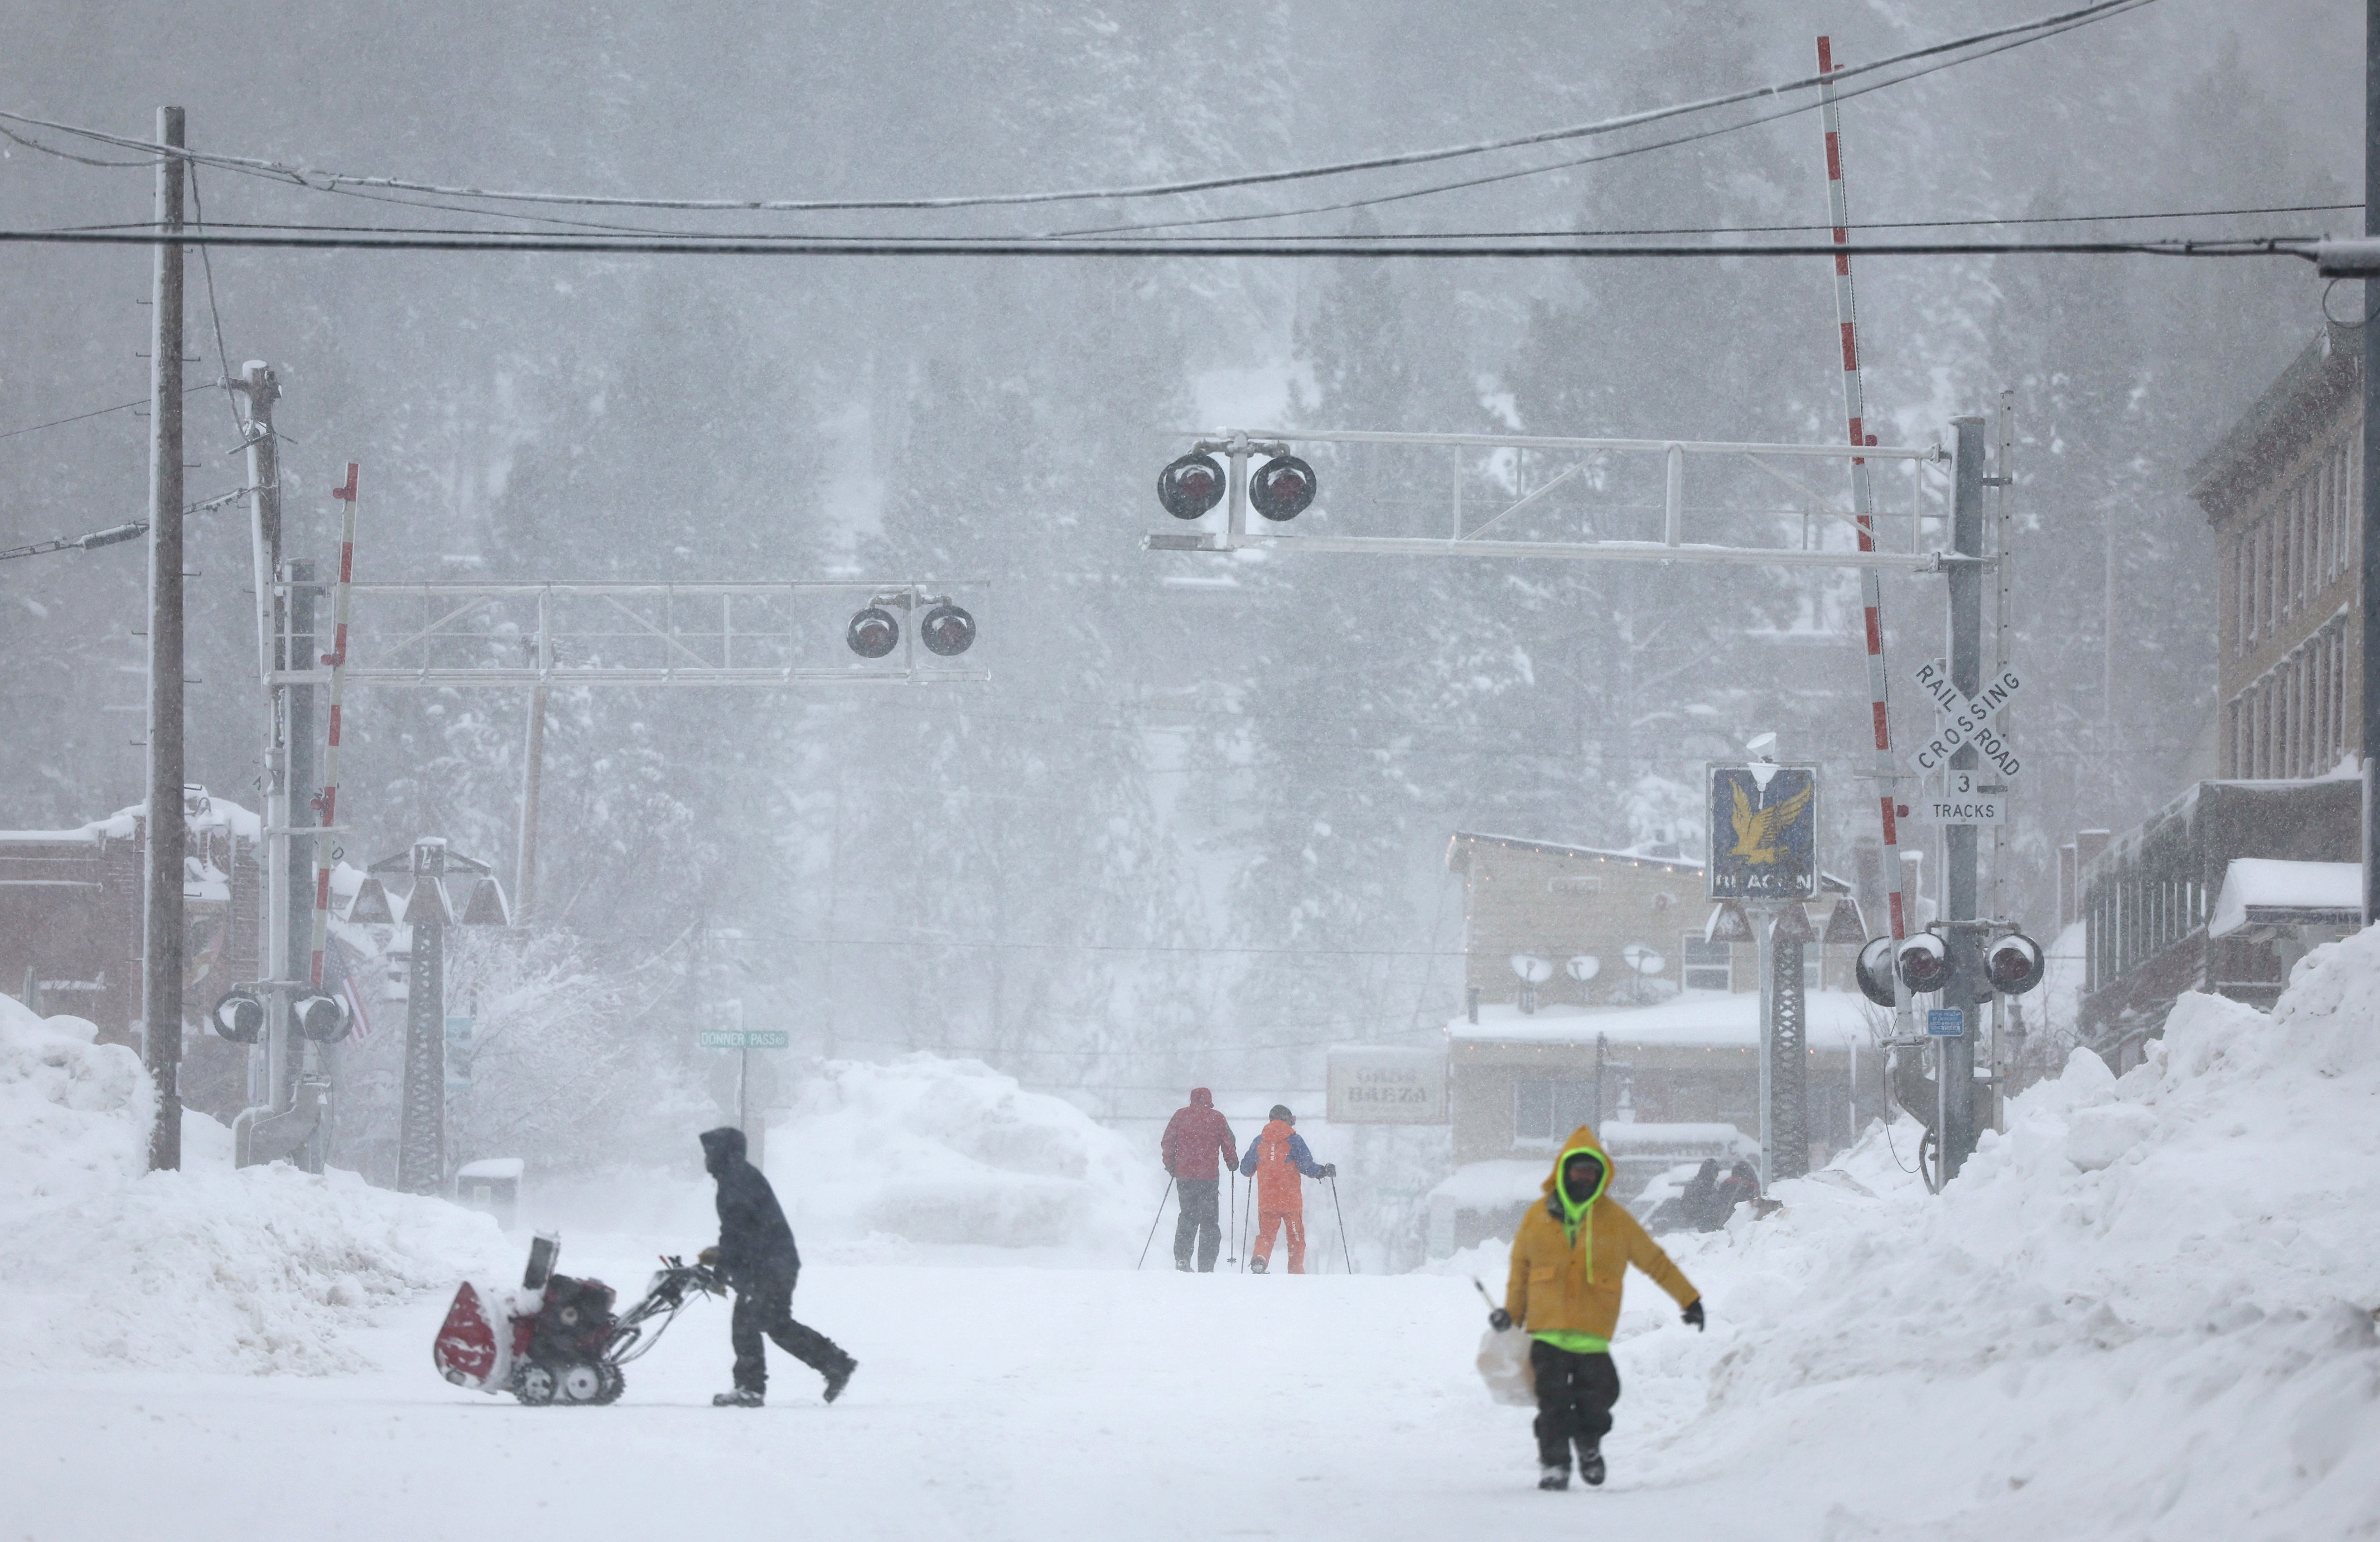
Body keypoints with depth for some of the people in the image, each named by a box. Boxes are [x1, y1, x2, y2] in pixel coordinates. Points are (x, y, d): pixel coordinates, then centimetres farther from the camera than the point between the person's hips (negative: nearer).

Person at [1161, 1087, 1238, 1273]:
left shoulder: (1180, 1116, 4)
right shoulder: (1216, 1119, -1)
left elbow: (1167, 1143, 6)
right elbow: (1229, 1145, 2)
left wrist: (1171, 1166, 18)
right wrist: (1232, 1163, 20)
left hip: (1184, 1175, 2)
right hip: (1209, 1176, -2)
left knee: (1187, 1217, 16)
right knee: (1209, 1222, 5)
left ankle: (1182, 1258, 1)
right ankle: (1206, 1267, -2)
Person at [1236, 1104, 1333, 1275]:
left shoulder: (1258, 1141, 6)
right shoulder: (1294, 1140, -4)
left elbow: (1246, 1170, 13)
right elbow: (1307, 1167, -10)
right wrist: (1324, 1171, 7)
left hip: (1266, 1200, 2)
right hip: (1291, 1200, -2)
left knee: (1266, 1235, 9)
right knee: (1296, 1236, 11)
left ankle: (1259, 1258, -19)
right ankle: (1296, 1271, 10)